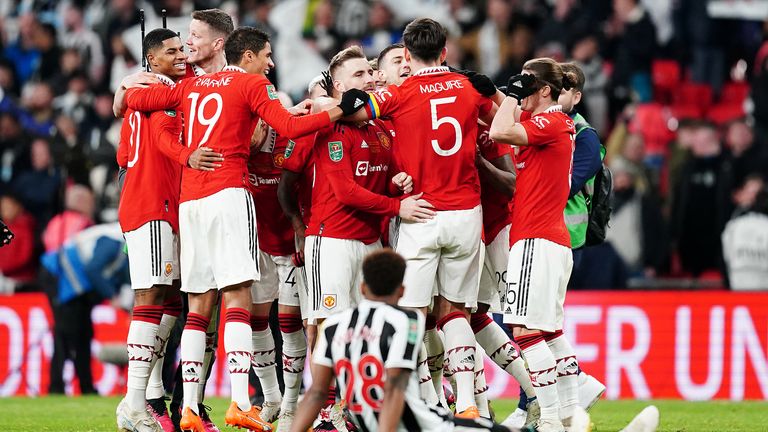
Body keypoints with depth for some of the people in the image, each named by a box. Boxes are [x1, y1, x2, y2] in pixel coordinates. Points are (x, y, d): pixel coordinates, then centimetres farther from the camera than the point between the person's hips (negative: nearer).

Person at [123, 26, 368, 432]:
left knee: (199, 305, 8)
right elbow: (289, 127, -9)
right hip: (228, 194, -6)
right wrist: (338, 111, -3)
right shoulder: (252, 85, 2)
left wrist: (127, 95, 41)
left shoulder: (191, 86, 18)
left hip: (189, 200, 6)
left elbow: (138, 98, 19)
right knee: (237, 297, -11)